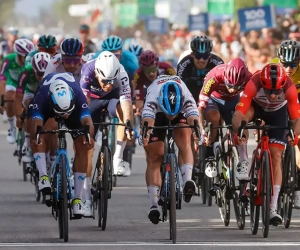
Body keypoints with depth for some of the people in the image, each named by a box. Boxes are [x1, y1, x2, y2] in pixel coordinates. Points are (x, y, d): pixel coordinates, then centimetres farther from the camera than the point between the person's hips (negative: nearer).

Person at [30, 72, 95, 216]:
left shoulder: (78, 96, -41)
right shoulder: (41, 97, -42)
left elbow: (87, 120, -52)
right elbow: (36, 122, -53)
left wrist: (89, 137, -73)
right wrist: (35, 138, -75)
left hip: (73, 105, 0)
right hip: (47, 107, 0)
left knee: (82, 147, -13)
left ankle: (77, 199, -8)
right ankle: (43, 177, -28)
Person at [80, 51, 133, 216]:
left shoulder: (121, 74, -34)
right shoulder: (88, 71, -35)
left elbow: (126, 101, -43)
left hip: (112, 98, 0)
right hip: (93, 99, 0)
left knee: (125, 110, -36)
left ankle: (118, 160, -24)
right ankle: (87, 199, -3)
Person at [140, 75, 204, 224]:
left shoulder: (186, 98, -40)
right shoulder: (153, 98, -42)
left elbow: (193, 116, -56)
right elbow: (147, 117, -58)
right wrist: (145, 133, -79)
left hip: (181, 112, 0)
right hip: (157, 115, 0)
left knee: (184, 140, -30)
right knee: (154, 157, -5)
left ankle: (187, 180, -38)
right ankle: (153, 205, -3)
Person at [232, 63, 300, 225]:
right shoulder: (254, 84, -40)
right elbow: (238, 113, -45)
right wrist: (236, 131, -62)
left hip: (278, 112, 0)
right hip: (256, 106, 0)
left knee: (276, 158, -10)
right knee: (245, 116, -37)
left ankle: (273, 209, -8)